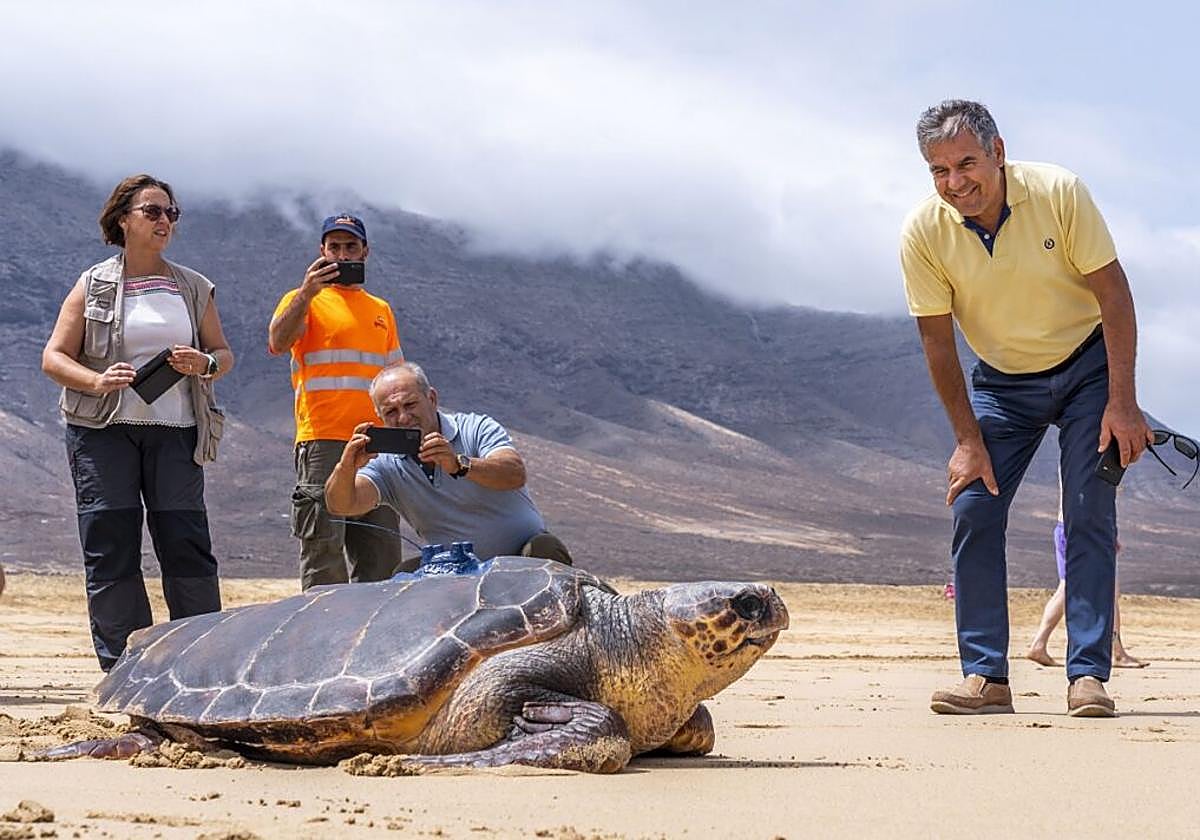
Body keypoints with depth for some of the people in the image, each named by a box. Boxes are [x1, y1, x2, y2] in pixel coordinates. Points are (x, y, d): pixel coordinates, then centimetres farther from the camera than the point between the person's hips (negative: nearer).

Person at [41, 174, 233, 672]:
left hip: (175, 430, 2)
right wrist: (98, 381, -15)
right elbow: (54, 357, 3)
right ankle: (122, 668, 4)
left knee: (187, 545, -3)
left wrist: (205, 364, -7)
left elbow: (224, 353, 17)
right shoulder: (93, 286, 7)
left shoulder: (193, 288, 14)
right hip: (103, 430, -1)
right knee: (110, 548, -3)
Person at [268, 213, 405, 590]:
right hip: (323, 442, -5)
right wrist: (307, 293, -24)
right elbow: (277, 343, -14)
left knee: (380, 557, 4)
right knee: (324, 550, -9)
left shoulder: (381, 311, 22)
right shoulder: (303, 301, 6)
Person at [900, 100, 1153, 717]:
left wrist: (1122, 404, -20)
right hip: (1001, 381, 2)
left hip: (1086, 365, -2)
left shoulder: (1058, 192, -24)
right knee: (972, 509, -8)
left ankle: (1088, 675, -9)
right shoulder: (923, 233, -18)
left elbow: (1112, 292, -18)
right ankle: (985, 675, -1)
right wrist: (968, 440, -11)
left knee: (1090, 515, -11)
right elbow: (937, 341, -9)